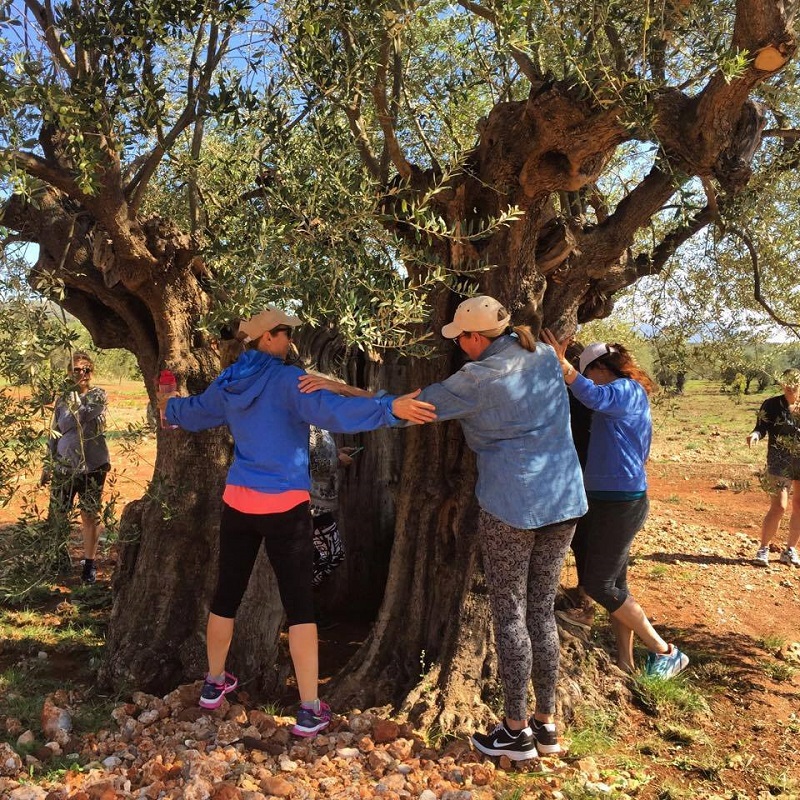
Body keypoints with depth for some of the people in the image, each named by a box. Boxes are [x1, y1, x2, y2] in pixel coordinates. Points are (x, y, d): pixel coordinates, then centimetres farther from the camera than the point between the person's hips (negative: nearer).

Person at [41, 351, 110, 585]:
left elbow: (81, 417, -21)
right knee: (57, 514, 6)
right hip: (64, 466, 3)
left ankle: (90, 563, 15)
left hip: (92, 466, -3)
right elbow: (54, 434, 12)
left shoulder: (98, 395, -3)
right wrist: (48, 464, 10)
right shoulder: (63, 399, 7)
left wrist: (72, 393, -9)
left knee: (90, 515, 4)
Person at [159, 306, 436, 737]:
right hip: (284, 507, -6)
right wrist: (390, 408, -39)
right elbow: (331, 411, -31)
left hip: (238, 503, 6)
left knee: (227, 593, 18)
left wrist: (170, 406, 49)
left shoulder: (229, 383, 7)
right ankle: (310, 710, 4)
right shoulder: (287, 380, -14)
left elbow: (194, 413, 25)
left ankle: (214, 683, 37)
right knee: (299, 603, 1)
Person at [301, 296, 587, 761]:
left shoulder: (480, 378, -13)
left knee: (510, 615, 6)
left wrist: (340, 388, -3)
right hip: (564, 500, 7)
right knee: (542, 610, 15)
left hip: (512, 505, -7)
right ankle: (547, 724, 23)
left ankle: (517, 731, 16)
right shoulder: (546, 357, 6)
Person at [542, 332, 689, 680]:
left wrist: (561, 364, -41)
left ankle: (665, 652, 7)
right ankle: (624, 661, 24)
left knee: (598, 584, -3)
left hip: (619, 503, -10)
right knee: (614, 584, 14)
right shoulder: (629, 398, 17)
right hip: (615, 499, 10)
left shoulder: (628, 389, -13)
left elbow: (594, 397, -35)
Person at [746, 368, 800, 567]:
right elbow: (762, 427, -7)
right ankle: (763, 549, 4)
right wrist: (754, 435, -27)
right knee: (779, 507, -9)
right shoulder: (771, 405, -4)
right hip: (780, 462, -4)